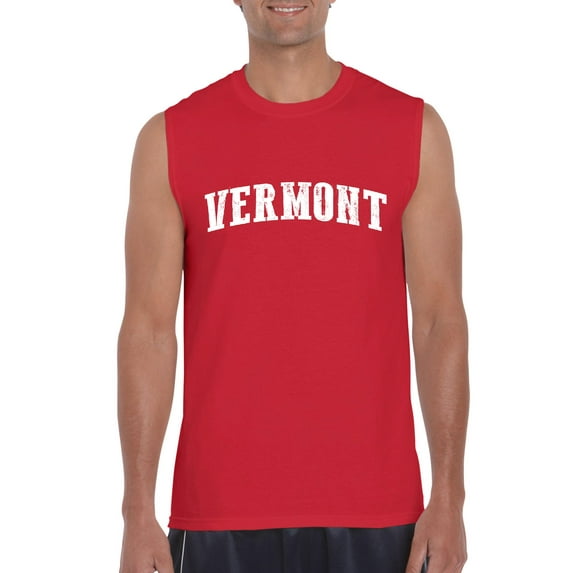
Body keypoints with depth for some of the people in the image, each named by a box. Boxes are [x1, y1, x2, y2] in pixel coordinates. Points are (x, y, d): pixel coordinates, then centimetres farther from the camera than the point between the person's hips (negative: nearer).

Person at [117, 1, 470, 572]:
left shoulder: (415, 129, 4)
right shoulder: (170, 138, 3)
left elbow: (440, 319, 2)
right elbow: (148, 329, 1)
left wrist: (448, 499, -5)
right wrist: (138, 513, -4)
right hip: (220, 513, 0)